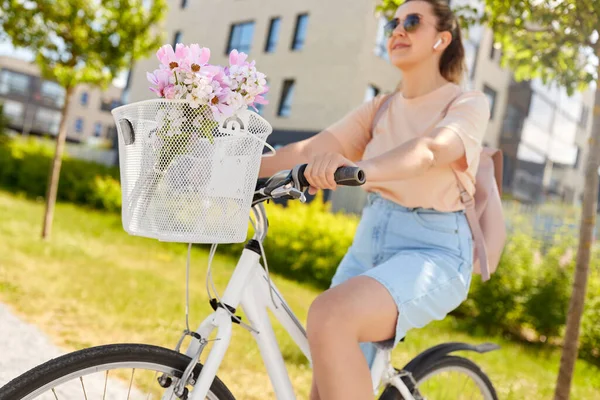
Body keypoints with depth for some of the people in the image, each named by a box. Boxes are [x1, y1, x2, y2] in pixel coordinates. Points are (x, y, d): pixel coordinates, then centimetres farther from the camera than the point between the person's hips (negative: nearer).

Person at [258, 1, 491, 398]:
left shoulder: (469, 103, -3)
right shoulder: (380, 108, 13)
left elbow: (430, 150, -25)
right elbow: (310, 148, 1)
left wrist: (357, 168, -44)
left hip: (432, 251, -5)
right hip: (369, 242, 6)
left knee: (329, 317, -33)